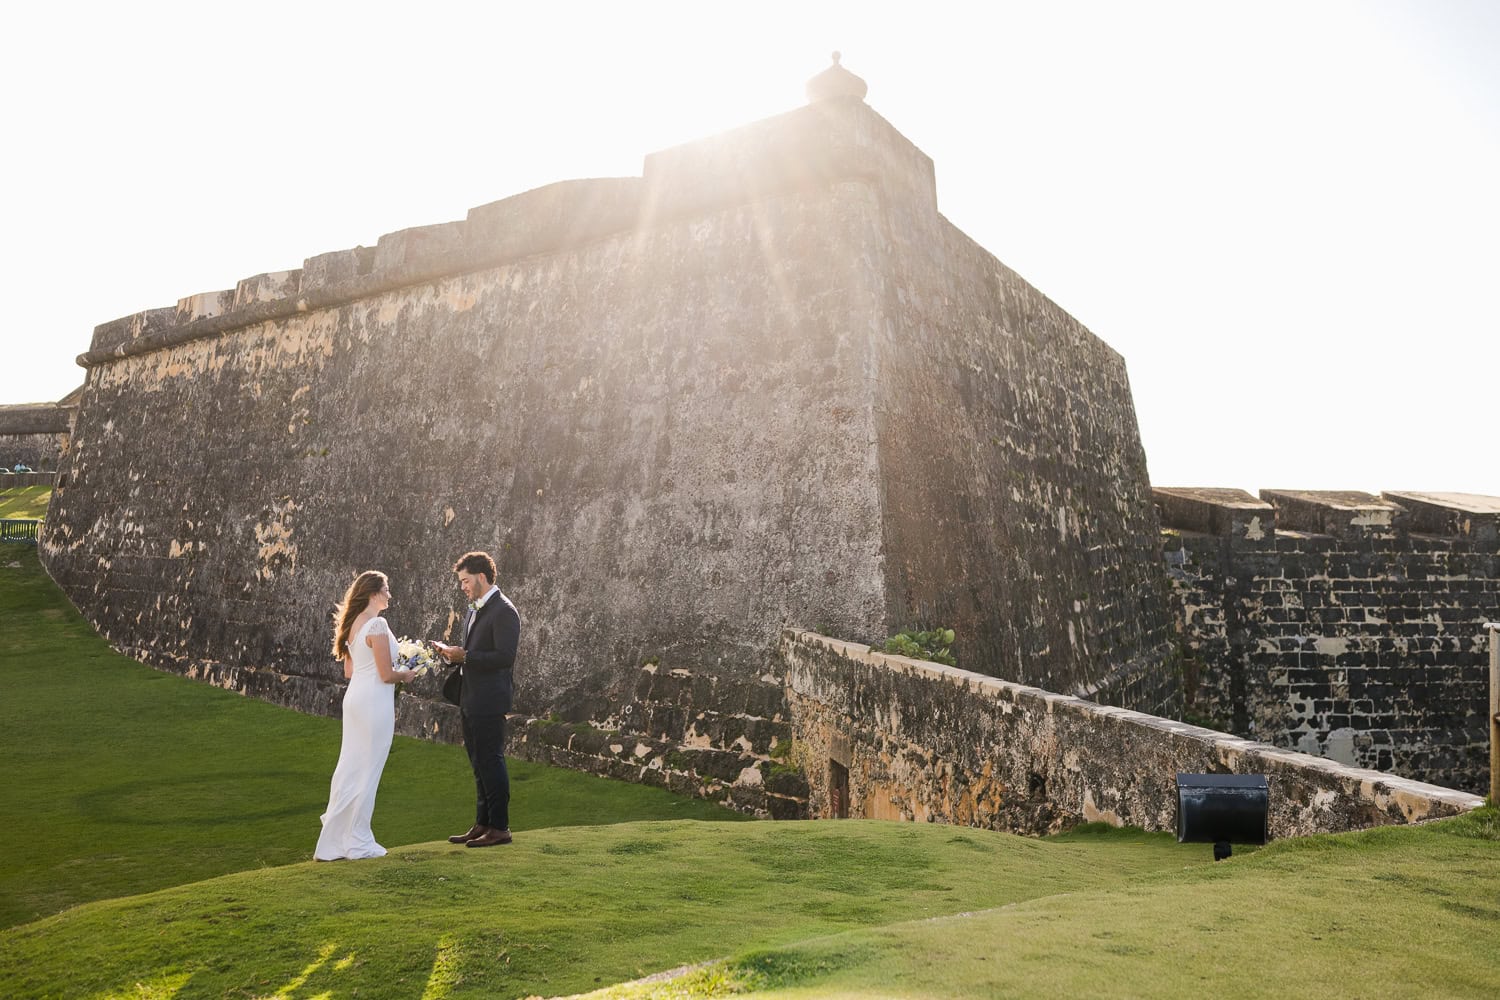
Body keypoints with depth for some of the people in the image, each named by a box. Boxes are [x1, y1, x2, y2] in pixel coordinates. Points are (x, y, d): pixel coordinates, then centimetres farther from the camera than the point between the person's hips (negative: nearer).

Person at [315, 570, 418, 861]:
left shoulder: (353, 624, 10)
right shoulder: (376, 625, -17)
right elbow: (387, 675, -18)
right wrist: (405, 675, 2)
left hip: (355, 697, 9)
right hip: (374, 702, -9)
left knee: (349, 768, 14)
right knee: (367, 772, 2)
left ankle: (334, 841, 22)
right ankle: (358, 843, 12)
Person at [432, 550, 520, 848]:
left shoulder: (503, 611, -14)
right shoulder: (473, 610, 16)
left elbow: (505, 657, -22)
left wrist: (464, 656, -20)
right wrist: (453, 654, 4)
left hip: (489, 703, -10)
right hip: (470, 701, 10)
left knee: (491, 762, -4)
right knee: (480, 765, 14)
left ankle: (499, 828, 3)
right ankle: (483, 824, 22)